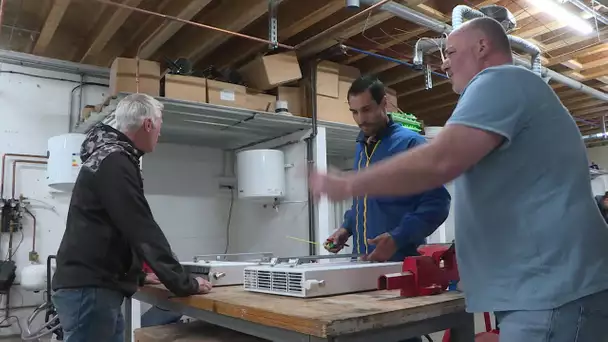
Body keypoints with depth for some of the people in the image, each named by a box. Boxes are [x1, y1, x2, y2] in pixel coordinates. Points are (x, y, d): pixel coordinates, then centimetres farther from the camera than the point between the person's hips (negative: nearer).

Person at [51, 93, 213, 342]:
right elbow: (142, 231, -20)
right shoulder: (114, 163, -17)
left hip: (95, 284, 10)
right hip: (89, 289, -10)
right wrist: (185, 284, -14)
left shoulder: (110, 157, 17)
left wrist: (139, 272, 24)